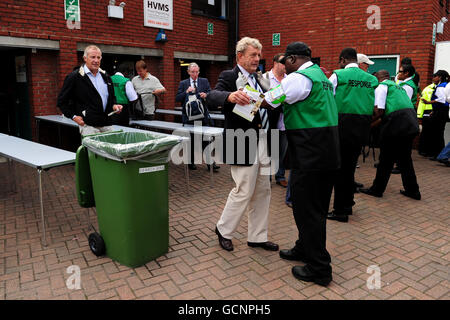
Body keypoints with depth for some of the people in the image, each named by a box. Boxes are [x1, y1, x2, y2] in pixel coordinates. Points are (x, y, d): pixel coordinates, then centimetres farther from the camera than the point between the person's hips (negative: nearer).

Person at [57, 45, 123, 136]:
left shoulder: (105, 76, 15)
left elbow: (112, 97, 27)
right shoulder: (74, 77, -2)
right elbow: (61, 101, 1)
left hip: (107, 125, 5)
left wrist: (114, 105, 6)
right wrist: (73, 116, -7)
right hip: (89, 126, -5)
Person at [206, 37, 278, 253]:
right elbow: (211, 96, -24)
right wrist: (230, 96, -45)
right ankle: (223, 230, 23)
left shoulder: (258, 78, 17)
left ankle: (257, 237, 27)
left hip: (262, 143, 8)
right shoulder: (229, 77, -6)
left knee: (262, 192, 13)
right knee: (244, 192, -1)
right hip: (243, 145, -8)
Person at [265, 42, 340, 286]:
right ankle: (305, 249, 37)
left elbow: (269, 103, -11)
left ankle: (319, 269, 11)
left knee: (307, 210, 0)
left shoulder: (299, 78, -12)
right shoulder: (322, 76, 19)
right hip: (328, 152, 10)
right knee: (317, 207, 19)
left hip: (310, 152, -10)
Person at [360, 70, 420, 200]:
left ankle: (377, 189, 11)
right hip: (411, 122, 8)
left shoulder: (381, 86, 0)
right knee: (405, 158, 17)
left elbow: (379, 111, -11)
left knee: (386, 159, 1)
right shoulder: (398, 86, 26)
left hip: (396, 124, -8)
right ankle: (412, 190, 23)